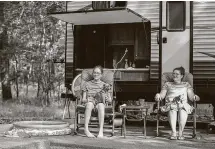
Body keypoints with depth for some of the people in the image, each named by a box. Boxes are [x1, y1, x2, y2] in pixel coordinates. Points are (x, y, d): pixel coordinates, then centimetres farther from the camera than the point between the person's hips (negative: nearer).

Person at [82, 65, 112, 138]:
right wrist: (86, 100, -10)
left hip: (100, 102, 0)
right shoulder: (87, 84, 19)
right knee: (89, 104, -38)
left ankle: (101, 131, -43)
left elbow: (110, 100, 11)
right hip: (90, 101, 0)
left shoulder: (104, 85, 18)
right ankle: (86, 129, -44)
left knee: (100, 106, -38)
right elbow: (83, 99, 12)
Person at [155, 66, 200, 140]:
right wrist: (158, 96, -10)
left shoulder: (186, 85, 25)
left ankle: (180, 132, -43)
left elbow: (191, 96, 13)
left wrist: (195, 97, -10)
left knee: (183, 108, -38)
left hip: (183, 104, 0)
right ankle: (173, 132, -47)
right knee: (172, 108, -38)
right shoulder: (167, 84, 26)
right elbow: (162, 95, 14)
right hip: (170, 103, 0)